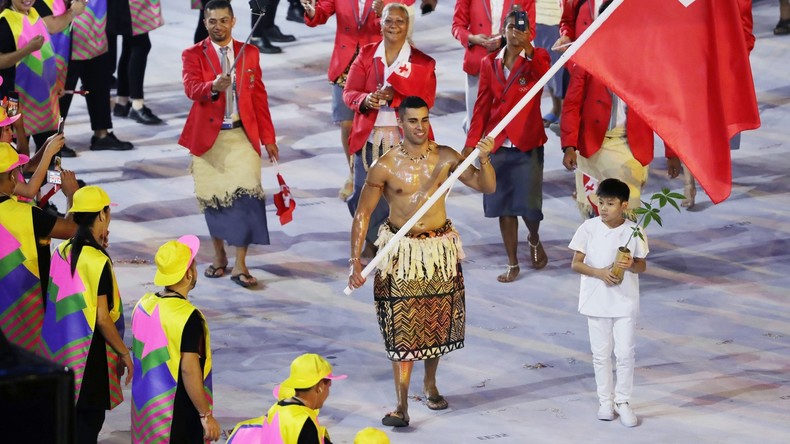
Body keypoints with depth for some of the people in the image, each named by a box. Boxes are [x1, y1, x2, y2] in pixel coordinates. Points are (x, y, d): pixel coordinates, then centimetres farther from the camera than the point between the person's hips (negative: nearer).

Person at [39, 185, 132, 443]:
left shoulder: (63, 251, 2)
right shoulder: (98, 261, -19)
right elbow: (102, 318, -19)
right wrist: (124, 353, -8)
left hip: (60, 351, 7)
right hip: (89, 353, -7)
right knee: (89, 421, 1)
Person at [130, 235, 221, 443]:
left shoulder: (144, 305, 4)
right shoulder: (188, 317, -20)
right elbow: (189, 370, -22)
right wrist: (206, 416, -15)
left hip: (144, 408, 8)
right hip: (178, 416, -8)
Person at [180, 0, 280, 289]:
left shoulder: (249, 53, 8)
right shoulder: (193, 55, 1)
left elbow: (259, 97, 10)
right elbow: (192, 89, -17)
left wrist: (267, 137, 8)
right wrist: (213, 87, -38)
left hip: (242, 135, 0)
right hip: (208, 136, 0)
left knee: (245, 196, -11)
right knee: (213, 198, 6)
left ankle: (240, 265, -9)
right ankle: (219, 256, 26)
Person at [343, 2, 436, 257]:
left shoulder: (423, 63, 3)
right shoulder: (366, 56, 9)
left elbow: (426, 100, -6)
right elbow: (349, 92, 4)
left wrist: (394, 96, -22)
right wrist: (365, 100, -20)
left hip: (404, 140, -2)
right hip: (369, 138, 2)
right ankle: (370, 243, 17)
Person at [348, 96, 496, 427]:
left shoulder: (445, 157, -4)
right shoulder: (385, 167, -11)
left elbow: (487, 187, -2)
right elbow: (362, 213, -5)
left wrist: (484, 159, -23)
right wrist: (355, 261, -11)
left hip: (440, 250, 3)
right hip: (401, 252, -3)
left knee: (438, 322, 13)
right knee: (402, 329, -6)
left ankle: (430, 383, 38)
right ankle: (401, 406, -5)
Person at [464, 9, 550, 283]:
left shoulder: (536, 59, -3)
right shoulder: (490, 63, 6)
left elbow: (543, 72, -29)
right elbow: (482, 106, 8)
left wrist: (527, 48, -46)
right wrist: (471, 143, 4)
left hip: (527, 145, -3)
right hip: (497, 145, 3)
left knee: (529, 204, -2)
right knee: (503, 206, 5)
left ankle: (534, 240, 31)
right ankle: (512, 263, 16)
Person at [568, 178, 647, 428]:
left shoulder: (634, 231, -6)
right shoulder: (589, 228, -7)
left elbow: (642, 266, 3)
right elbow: (575, 264, -5)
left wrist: (631, 265, -20)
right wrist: (599, 272, -21)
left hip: (625, 301, 0)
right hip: (596, 301, 1)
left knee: (625, 353, 0)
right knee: (601, 353, 9)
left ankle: (622, 401, 13)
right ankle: (605, 400, 22)